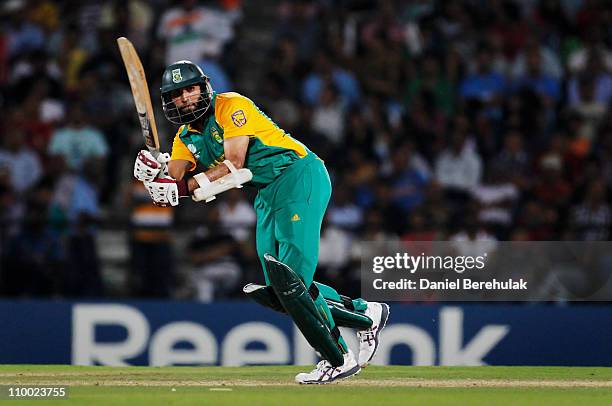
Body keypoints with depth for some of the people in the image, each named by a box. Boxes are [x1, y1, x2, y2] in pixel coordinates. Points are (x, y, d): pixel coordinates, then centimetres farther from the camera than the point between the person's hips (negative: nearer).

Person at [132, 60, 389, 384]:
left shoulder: (231, 106, -9)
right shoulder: (185, 138, 12)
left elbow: (233, 165, -20)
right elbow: (171, 185, -2)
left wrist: (187, 187, -26)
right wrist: (153, 173, -24)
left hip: (299, 175, -9)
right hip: (267, 195, 9)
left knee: (289, 277, -20)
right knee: (277, 290, 3)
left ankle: (338, 359, -12)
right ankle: (364, 313, 15)